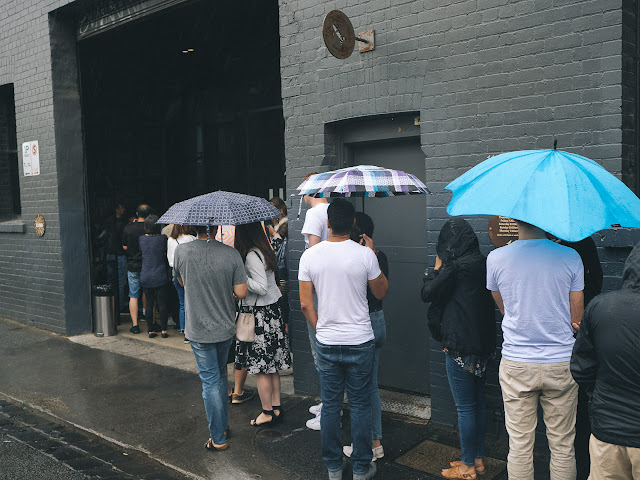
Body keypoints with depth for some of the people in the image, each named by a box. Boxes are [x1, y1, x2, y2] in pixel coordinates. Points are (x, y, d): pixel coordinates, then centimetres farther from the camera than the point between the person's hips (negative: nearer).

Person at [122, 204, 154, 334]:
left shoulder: (128, 228, -4)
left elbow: (124, 247, 5)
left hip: (133, 266, 1)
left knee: (133, 296, 8)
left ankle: (135, 325, 7)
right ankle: (151, 324, 12)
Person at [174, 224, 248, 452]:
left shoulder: (182, 251, -11)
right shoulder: (231, 254, -11)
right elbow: (241, 292, -10)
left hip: (199, 330, -2)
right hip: (226, 328, 2)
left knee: (210, 381, 5)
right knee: (220, 375, 22)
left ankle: (218, 438, 11)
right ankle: (223, 425, 33)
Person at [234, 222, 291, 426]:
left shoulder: (252, 256, -19)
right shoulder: (264, 250, 9)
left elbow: (262, 288, -22)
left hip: (260, 315, -9)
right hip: (272, 310, 9)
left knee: (262, 368, 3)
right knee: (271, 366, 16)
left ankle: (267, 412, 14)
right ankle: (276, 408, 24)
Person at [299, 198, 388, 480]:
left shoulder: (309, 256, -6)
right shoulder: (364, 255, -11)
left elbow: (305, 304, -3)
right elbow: (381, 292, 4)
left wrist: (321, 330, 11)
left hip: (326, 343, 2)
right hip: (360, 342, -1)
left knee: (330, 405, 13)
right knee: (360, 405, 11)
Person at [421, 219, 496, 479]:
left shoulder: (455, 267, -18)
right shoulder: (482, 263, 5)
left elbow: (427, 293, -11)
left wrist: (437, 266, 1)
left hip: (460, 345, -8)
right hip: (482, 342, 9)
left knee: (465, 407, 2)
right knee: (478, 403, 17)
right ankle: (478, 459, 30)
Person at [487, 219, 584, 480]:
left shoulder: (496, 258, -7)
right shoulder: (570, 257, -7)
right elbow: (576, 319, 0)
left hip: (516, 363, 0)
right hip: (561, 363, 0)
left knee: (520, 444, 9)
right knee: (562, 446, 13)